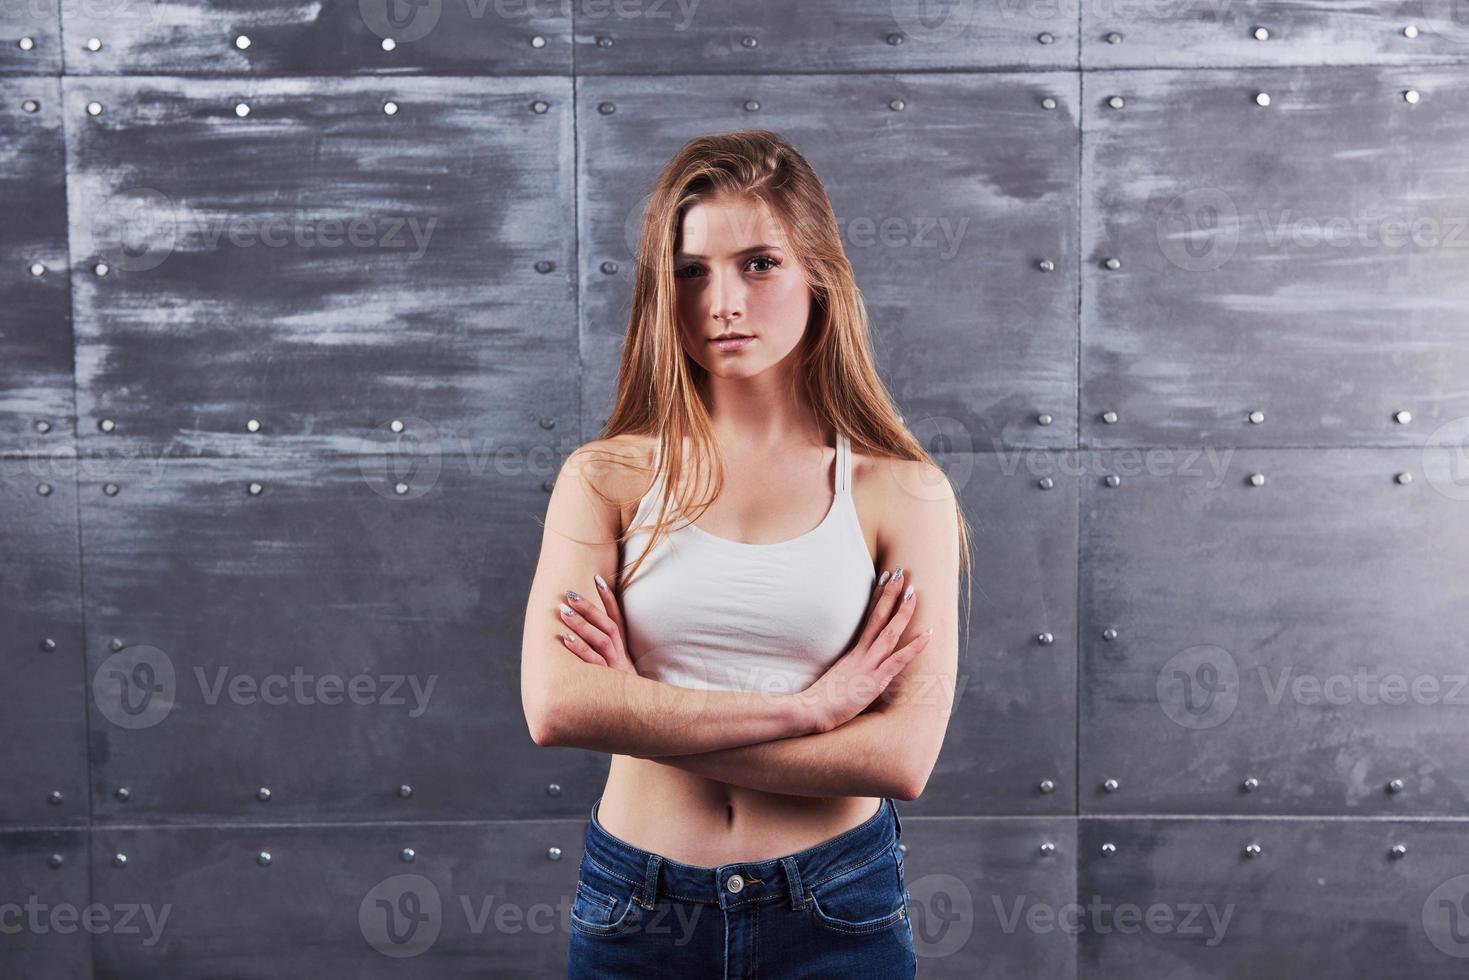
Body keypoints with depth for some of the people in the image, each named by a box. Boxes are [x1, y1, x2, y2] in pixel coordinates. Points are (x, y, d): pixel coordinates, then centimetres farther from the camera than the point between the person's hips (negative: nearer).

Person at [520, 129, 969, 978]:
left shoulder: (902, 492, -6)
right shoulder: (607, 478, -3)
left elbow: (902, 758, -13)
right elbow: (556, 706, -15)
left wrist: (642, 713, -13)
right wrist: (806, 706, -17)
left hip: (836, 911, -1)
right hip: (637, 909, 1)